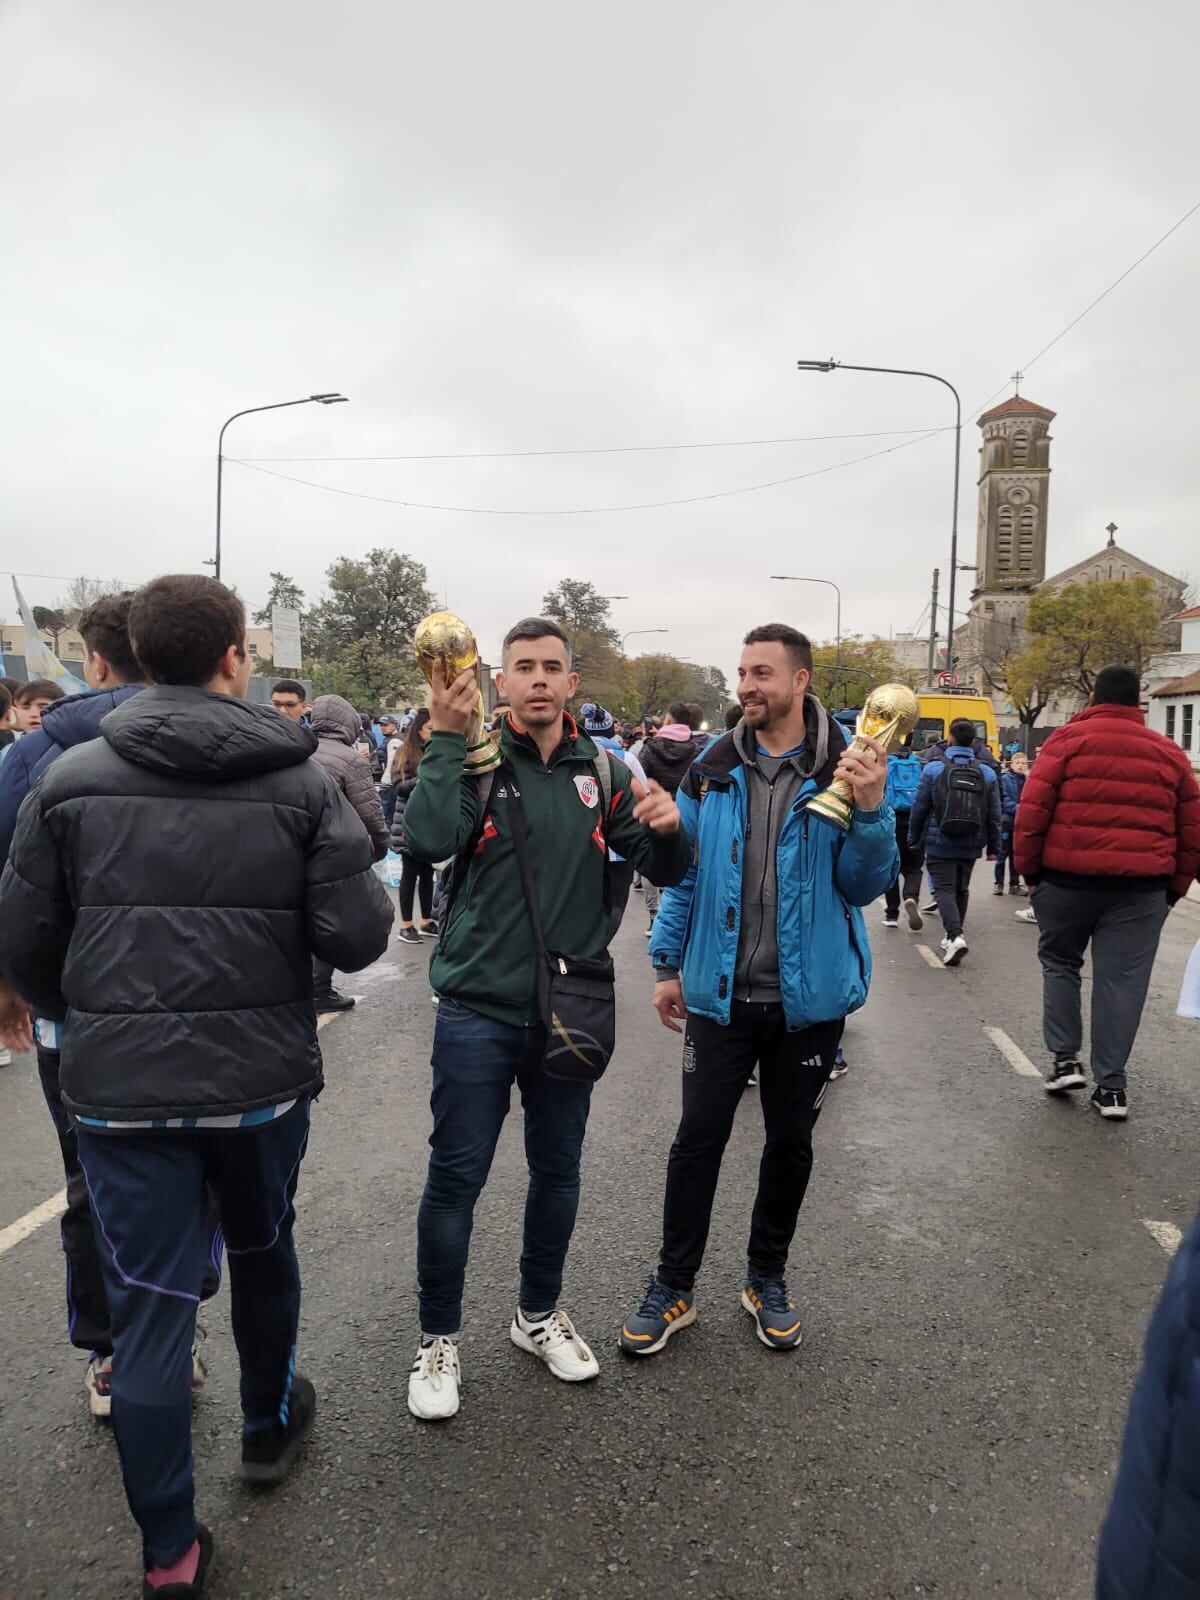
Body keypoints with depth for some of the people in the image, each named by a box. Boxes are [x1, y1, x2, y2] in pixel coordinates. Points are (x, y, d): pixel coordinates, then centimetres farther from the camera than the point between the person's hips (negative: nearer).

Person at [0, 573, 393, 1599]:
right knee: (264, 1252, 25)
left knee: (150, 1308, 10)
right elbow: (357, 936, -13)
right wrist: (367, 889, 9)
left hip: (121, 1088, 0)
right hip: (265, 1077, 0)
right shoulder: (300, 781, -9)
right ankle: (270, 1424, 48)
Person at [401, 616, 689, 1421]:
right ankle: (439, 1339, 25)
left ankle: (540, 1313, 39)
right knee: (456, 1176, 5)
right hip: (480, 1008, -3)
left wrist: (668, 829, -18)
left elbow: (665, 872, 3)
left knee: (558, 1170, 17)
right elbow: (430, 839, -24)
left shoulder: (602, 771, 4)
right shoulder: (475, 759, -5)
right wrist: (447, 736, -24)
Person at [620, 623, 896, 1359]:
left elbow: (864, 887, -7)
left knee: (791, 1142, 15)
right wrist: (668, 964, 4)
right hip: (721, 992, 1)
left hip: (809, 995, 0)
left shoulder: (844, 772, -6)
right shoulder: (713, 772, 0)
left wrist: (872, 810, -24)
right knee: (699, 1138, 7)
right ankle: (674, 1286, 23)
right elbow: (684, 874, 6)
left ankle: (768, 1278, 35)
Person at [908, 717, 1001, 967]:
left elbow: (919, 808, -4)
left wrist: (914, 838, 9)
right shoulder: (987, 772, 2)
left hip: (940, 843, -3)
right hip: (971, 845, 4)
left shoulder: (934, 768, -7)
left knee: (945, 889, -4)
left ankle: (955, 936, -24)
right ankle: (953, 935, 29)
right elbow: (994, 815, 4)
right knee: (961, 889, 19)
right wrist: (993, 847, 12)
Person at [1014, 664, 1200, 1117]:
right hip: (1142, 887, 2)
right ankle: (1110, 1086, 9)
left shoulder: (1068, 739, 0)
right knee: (1121, 979, 6)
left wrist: (1029, 869, 3)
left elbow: (1032, 811, -6)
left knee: (1059, 961, 18)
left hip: (1068, 876, -2)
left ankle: (1064, 1058, 13)